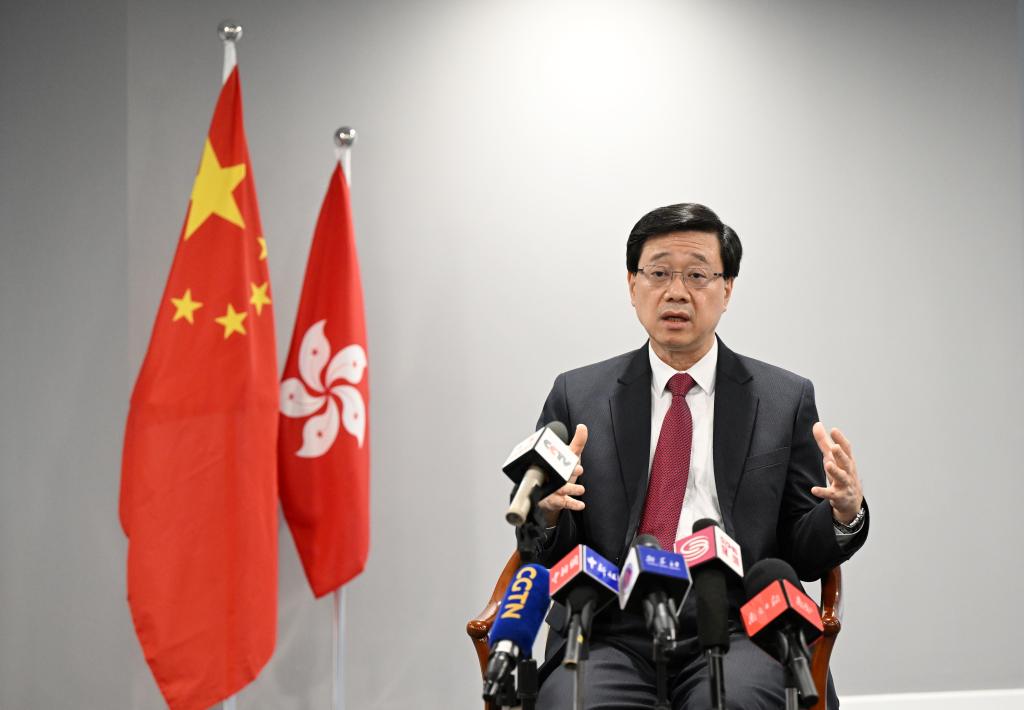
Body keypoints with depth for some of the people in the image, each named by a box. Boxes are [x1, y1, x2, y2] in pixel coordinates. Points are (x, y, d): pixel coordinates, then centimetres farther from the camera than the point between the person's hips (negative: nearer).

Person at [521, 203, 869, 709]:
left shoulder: (785, 400, 11)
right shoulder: (577, 396, 12)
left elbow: (804, 557, 11)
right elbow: (550, 555, 11)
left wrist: (844, 514, -10)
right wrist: (548, 512, -12)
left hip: (733, 630, 0)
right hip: (612, 632, 0)